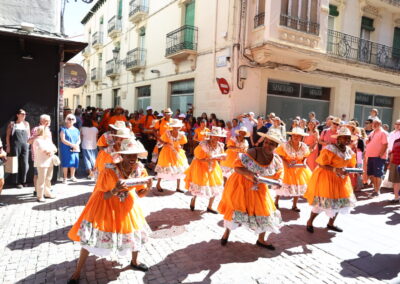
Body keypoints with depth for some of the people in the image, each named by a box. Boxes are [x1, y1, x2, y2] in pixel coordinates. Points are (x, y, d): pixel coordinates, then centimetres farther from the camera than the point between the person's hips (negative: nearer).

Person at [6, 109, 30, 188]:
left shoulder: (26, 124, 15)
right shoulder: (12, 124, 7)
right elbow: (7, 136, 4)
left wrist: (29, 144, 7)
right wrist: (8, 146, -3)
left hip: (25, 146, 3)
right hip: (15, 146, -2)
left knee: (25, 164, -2)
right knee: (16, 164, 0)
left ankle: (23, 181, 9)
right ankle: (17, 182, 7)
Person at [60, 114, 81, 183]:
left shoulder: (76, 130, 12)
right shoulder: (63, 129, -3)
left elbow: (79, 139, 12)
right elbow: (63, 140, -11)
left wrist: (76, 145, -9)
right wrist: (72, 145, -17)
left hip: (75, 149, 4)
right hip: (66, 149, -4)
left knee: (74, 163, 7)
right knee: (66, 163, -4)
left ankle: (72, 176, 24)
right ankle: (65, 178, 6)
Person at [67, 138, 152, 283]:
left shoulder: (140, 169, -18)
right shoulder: (110, 171, -31)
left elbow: (139, 194, -5)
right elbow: (104, 196, -21)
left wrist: (148, 188, -26)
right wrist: (115, 190, -41)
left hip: (128, 204, 4)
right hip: (107, 204, -4)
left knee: (137, 231, 11)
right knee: (90, 236, -4)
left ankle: (134, 262, 40)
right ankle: (77, 272, 18)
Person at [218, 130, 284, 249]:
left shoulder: (277, 160, -8)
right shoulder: (253, 152, -23)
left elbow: (278, 175, 6)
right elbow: (237, 167, -24)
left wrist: (278, 182, -17)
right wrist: (250, 174, -40)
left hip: (259, 187, 5)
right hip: (241, 184, -4)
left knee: (264, 211, 8)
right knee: (236, 208, 2)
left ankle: (261, 240, 32)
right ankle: (227, 232, 32)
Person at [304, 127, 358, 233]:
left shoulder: (350, 151, 3)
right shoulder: (329, 149, -20)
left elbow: (350, 165, 13)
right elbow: (321, 164, -19)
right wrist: (335, 170, -28)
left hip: (341, 179, 8)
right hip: (326, 177, -7)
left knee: (340, 201, 11)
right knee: (323, 201, -5)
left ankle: (331, 224, 31)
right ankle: (310, 222, 18)